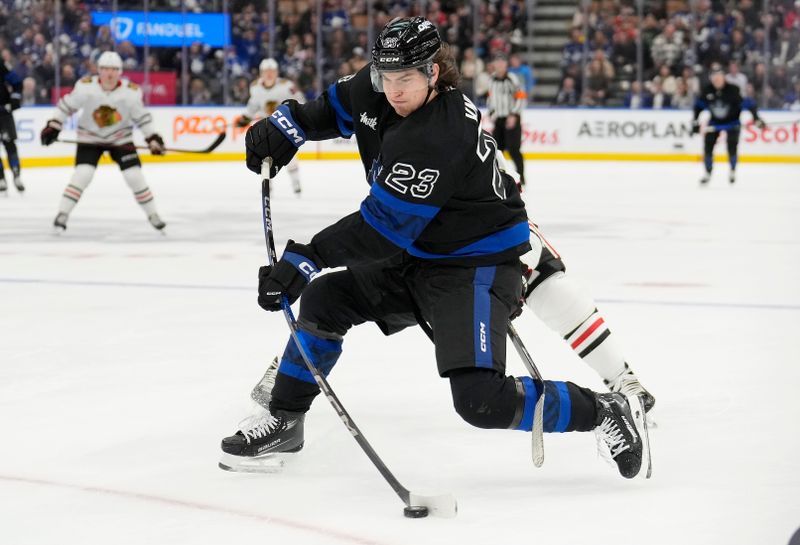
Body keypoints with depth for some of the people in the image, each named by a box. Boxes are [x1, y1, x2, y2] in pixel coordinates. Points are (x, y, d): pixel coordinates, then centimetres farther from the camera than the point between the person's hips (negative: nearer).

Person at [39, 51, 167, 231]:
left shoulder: (131, 91, -18)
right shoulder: (85, 86, -21)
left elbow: (141, 116, -5)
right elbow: (67, 105, -9)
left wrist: (153, 138, -7)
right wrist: (53, 126, -10)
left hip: (120, 138, 1)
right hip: (90, 137, -1)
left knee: (134, 176, -6)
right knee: (82, 174, -17)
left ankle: (152, 214, 10)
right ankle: (62, 214, -8)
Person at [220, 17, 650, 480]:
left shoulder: (439, 139, -31)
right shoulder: (380, 87, -4)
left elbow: (384, 226, -29)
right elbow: (338, 108, 19)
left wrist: (305, 261, -28)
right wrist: (285, 128, 3)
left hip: (477, 267, -9)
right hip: (417, 256, 9)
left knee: (481, 400, -20)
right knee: (325, 299, 8)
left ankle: (606, 413, -3)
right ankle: (284, 421, 25)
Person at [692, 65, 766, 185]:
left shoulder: (733, 90, -25)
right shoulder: (707, 90, -14)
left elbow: (747, 103, -21)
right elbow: (699, 105, 1)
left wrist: (756, 118, -25)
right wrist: (695, 122, -1)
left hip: (732, 122, -3)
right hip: (715, 122, 3)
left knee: (732, 147, -14)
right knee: (707, 147, -5)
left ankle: (732, 171, 13)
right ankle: (708, 173, 13)